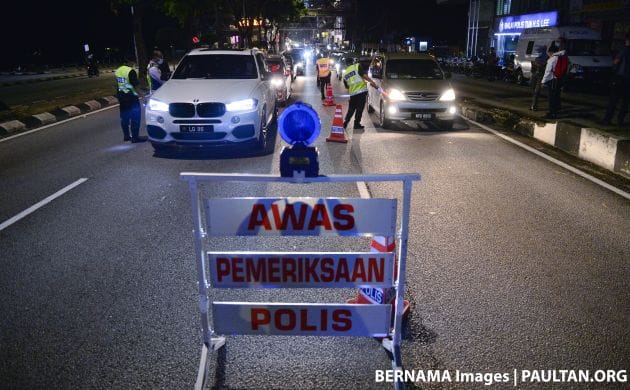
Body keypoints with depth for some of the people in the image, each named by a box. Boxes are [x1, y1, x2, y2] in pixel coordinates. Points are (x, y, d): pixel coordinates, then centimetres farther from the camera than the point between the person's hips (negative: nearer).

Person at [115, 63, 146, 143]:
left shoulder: (117, 71, 8)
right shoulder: (130, 71, -17)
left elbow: (117, 84, 14)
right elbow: (136, 85, -17)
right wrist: (138, 93, -5)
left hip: (121, 97, 8)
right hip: (131, 98, -8)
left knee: (124, 118, 14)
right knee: (135, 118, -3)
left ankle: (126, 136, 23)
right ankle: (135, 137, -2)